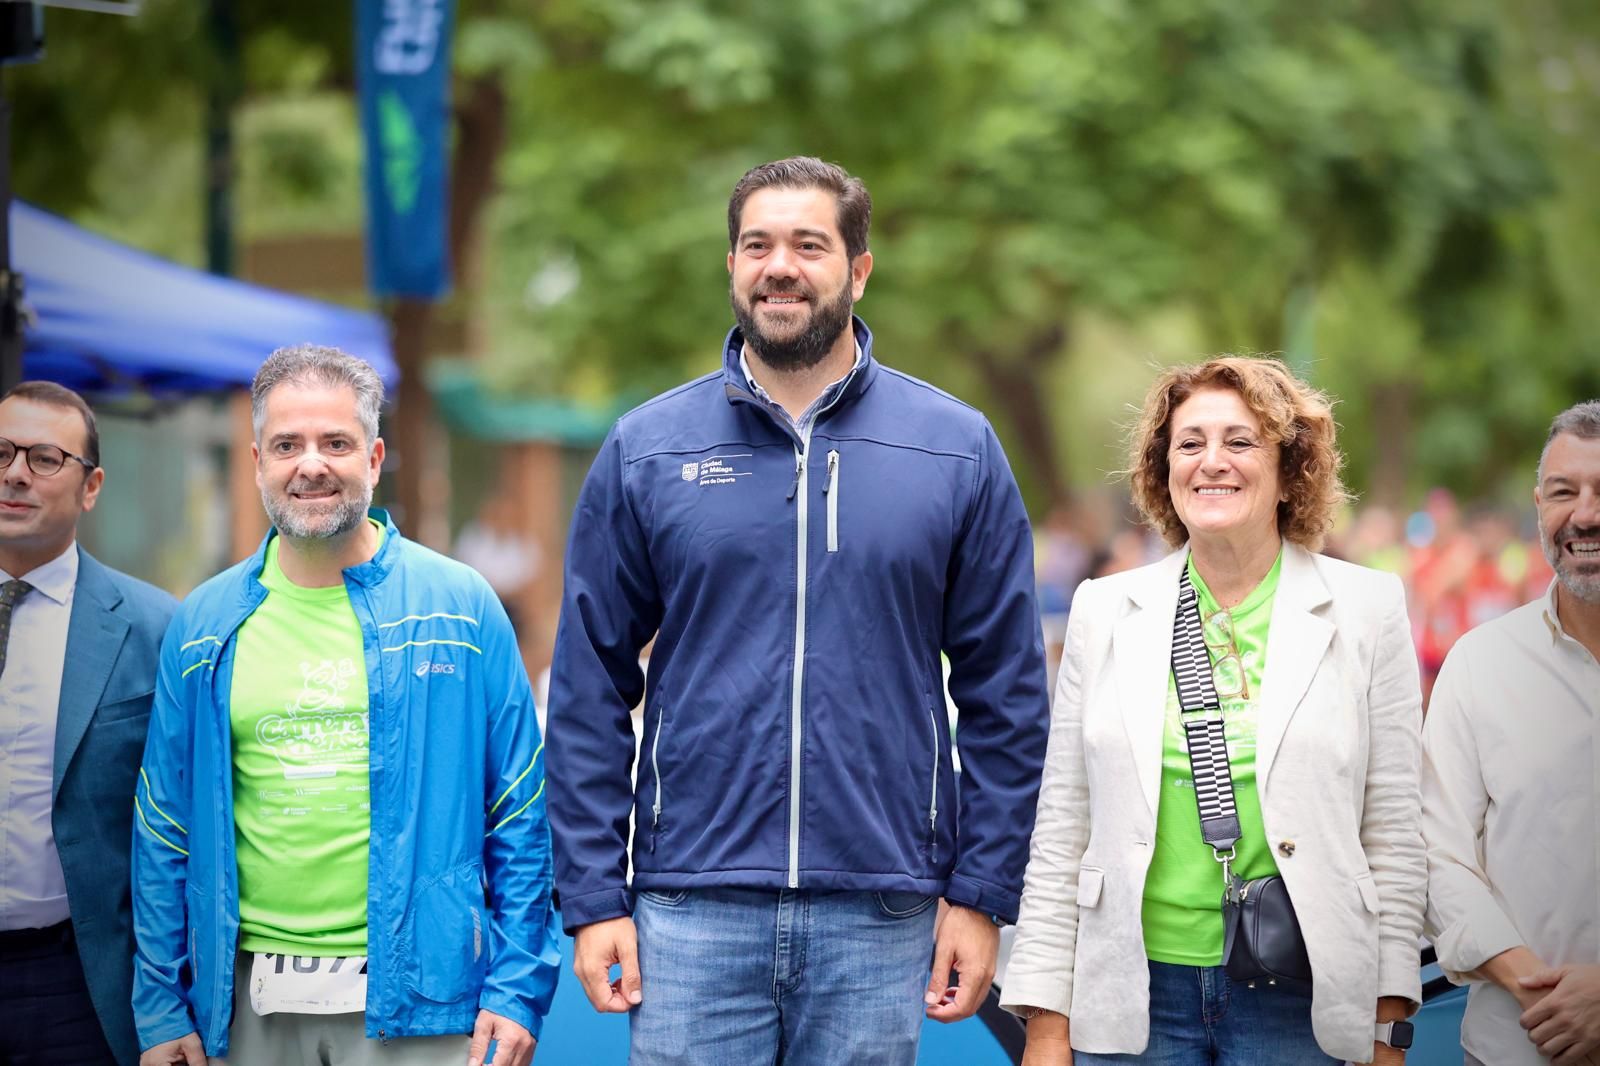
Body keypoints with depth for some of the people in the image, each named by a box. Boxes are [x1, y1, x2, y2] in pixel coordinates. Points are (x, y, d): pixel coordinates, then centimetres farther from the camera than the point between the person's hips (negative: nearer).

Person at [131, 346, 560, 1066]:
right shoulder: (204, 627, 8)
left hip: (414, 998, -2)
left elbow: (519, 818, 1)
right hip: (249, 1000, 2)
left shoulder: (461, 606, 2)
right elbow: (164, 830, 10)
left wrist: (518, 988, -6)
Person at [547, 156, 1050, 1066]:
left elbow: (1006, 693, 5)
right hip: (692, 909, 0)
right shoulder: (647, 450, 4)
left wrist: (983, 894, -1)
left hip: (879, 918, 0)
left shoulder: (958, 449, 4)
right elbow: (590, 689, 4)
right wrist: (592, 896, -2)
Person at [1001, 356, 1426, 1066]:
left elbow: (1393, 829, 2)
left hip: (1295, 999, -1)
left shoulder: (1368, 609, 3)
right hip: (1134, 989, 1)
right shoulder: (1105, 611, 7)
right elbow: (1062, 831, 7)